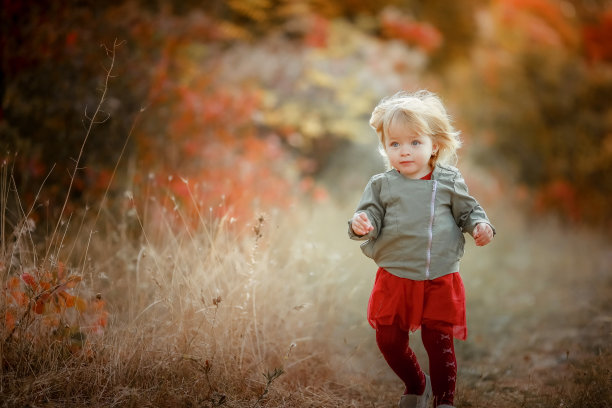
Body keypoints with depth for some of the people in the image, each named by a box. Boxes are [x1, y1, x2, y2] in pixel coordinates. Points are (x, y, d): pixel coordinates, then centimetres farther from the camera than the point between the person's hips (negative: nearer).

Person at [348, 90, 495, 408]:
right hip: (394, 280, 1)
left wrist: (480, 225, -10)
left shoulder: (448, 181, 0)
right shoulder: (382, 185, 0)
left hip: (440, 280, -1)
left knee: (439, 343, 3)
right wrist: (361, 225, -25)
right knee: (389, 340, 9)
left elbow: (468, 211, 10)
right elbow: (371, 215, -3)